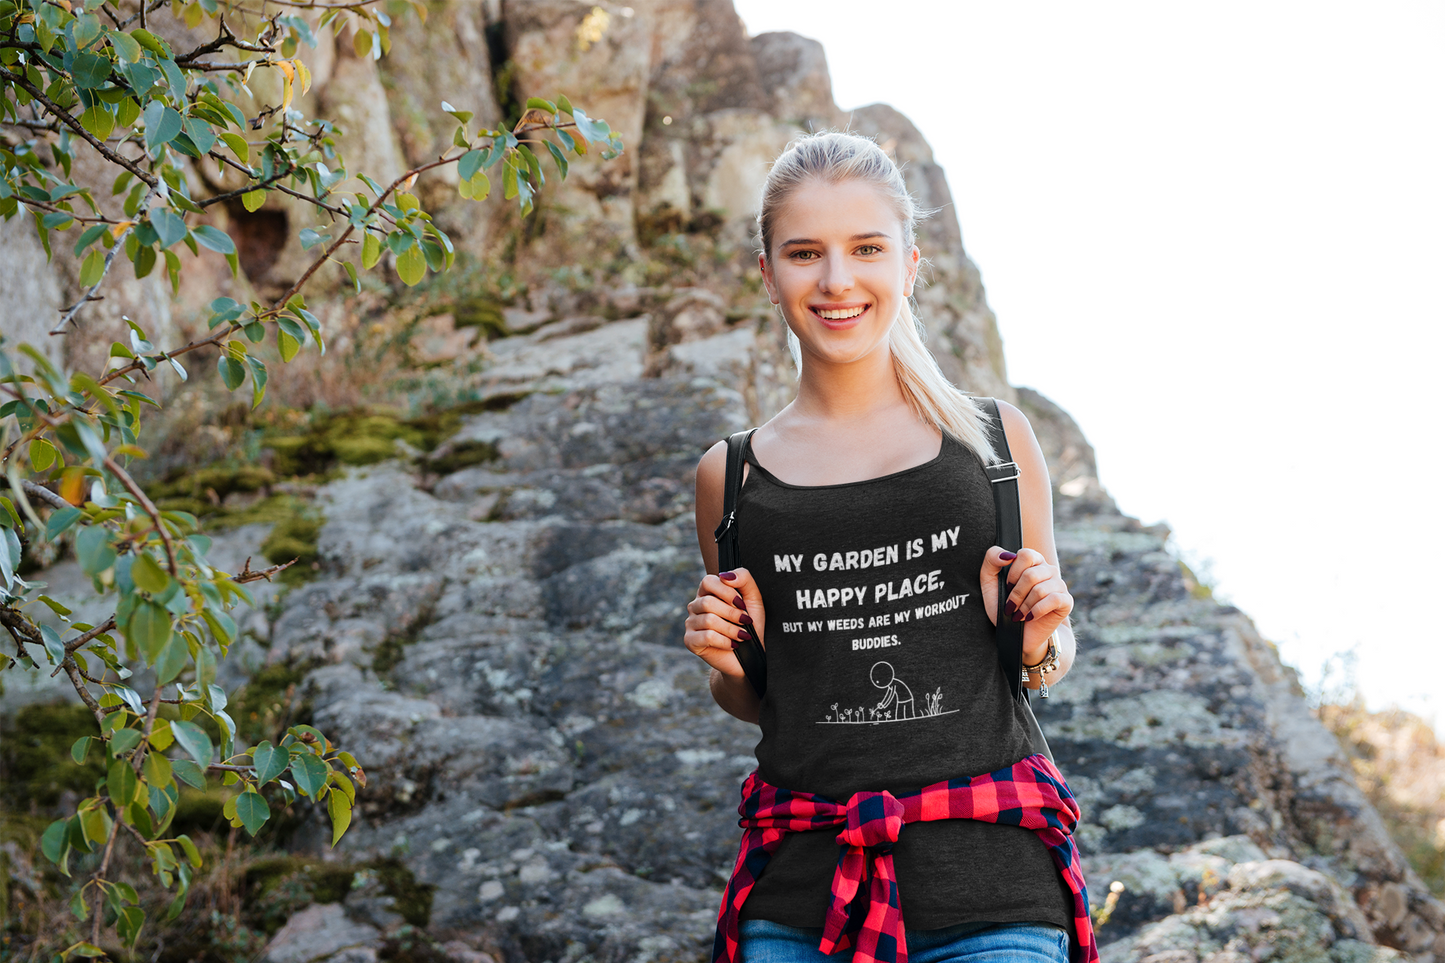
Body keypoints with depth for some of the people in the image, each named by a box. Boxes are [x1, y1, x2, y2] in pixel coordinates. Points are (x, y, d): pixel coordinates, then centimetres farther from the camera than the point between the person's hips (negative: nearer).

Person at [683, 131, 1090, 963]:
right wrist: (728, 664, -4)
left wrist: (1038, 640, -6)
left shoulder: (997, 438, 3)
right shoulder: (731, 476, 5)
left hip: (990, 892, 0)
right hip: (800, 896, 1)